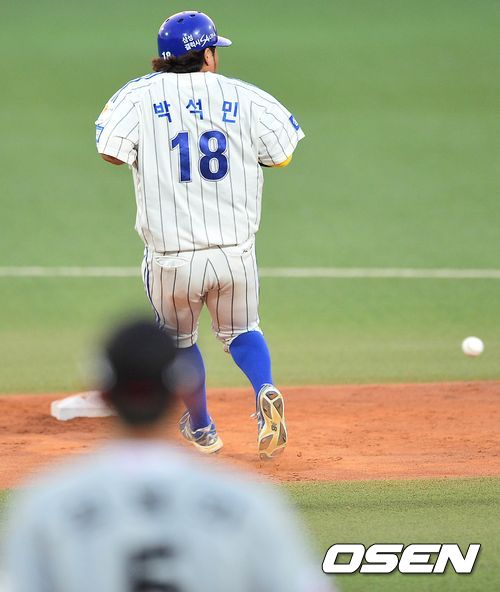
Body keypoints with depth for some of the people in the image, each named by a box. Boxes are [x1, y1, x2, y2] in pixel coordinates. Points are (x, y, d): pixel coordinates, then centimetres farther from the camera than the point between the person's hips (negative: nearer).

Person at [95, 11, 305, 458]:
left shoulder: (140, 96, -3)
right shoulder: (245, 98, 0)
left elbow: (112, 152, -10)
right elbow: (283, 154, 5)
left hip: (171, 259, -1)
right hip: (235, 251, 1)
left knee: (179, 341, 24)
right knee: (240, 332, 22)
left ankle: (201, 429, 37)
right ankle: (266, 392, -8)